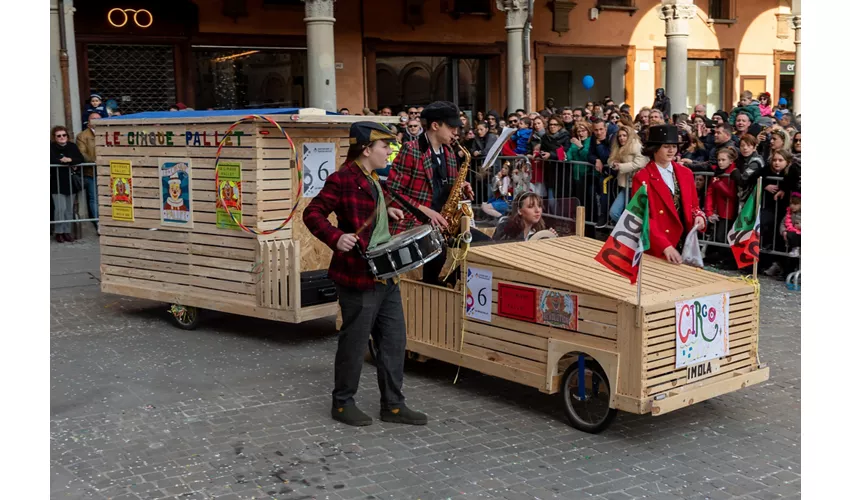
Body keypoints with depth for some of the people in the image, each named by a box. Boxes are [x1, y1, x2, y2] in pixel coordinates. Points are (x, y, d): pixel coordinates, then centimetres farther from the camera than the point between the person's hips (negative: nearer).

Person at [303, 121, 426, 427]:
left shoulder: (372, 178, 14)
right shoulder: (343, 179, -14)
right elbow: (313, 213, -17)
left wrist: (386, 212, 15)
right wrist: (336, 238, -29)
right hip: (358, 276, -9)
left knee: (394, 341, 11)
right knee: (354, 343, 3)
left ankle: (393, 405, 21)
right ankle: (342, 403, 19)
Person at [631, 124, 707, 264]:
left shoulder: (685, 173, 9)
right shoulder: (642, 178, -8)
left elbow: (693, 206, 16)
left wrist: (699, 217, -8)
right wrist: (665, 246, -23)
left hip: (685, 244, 5)